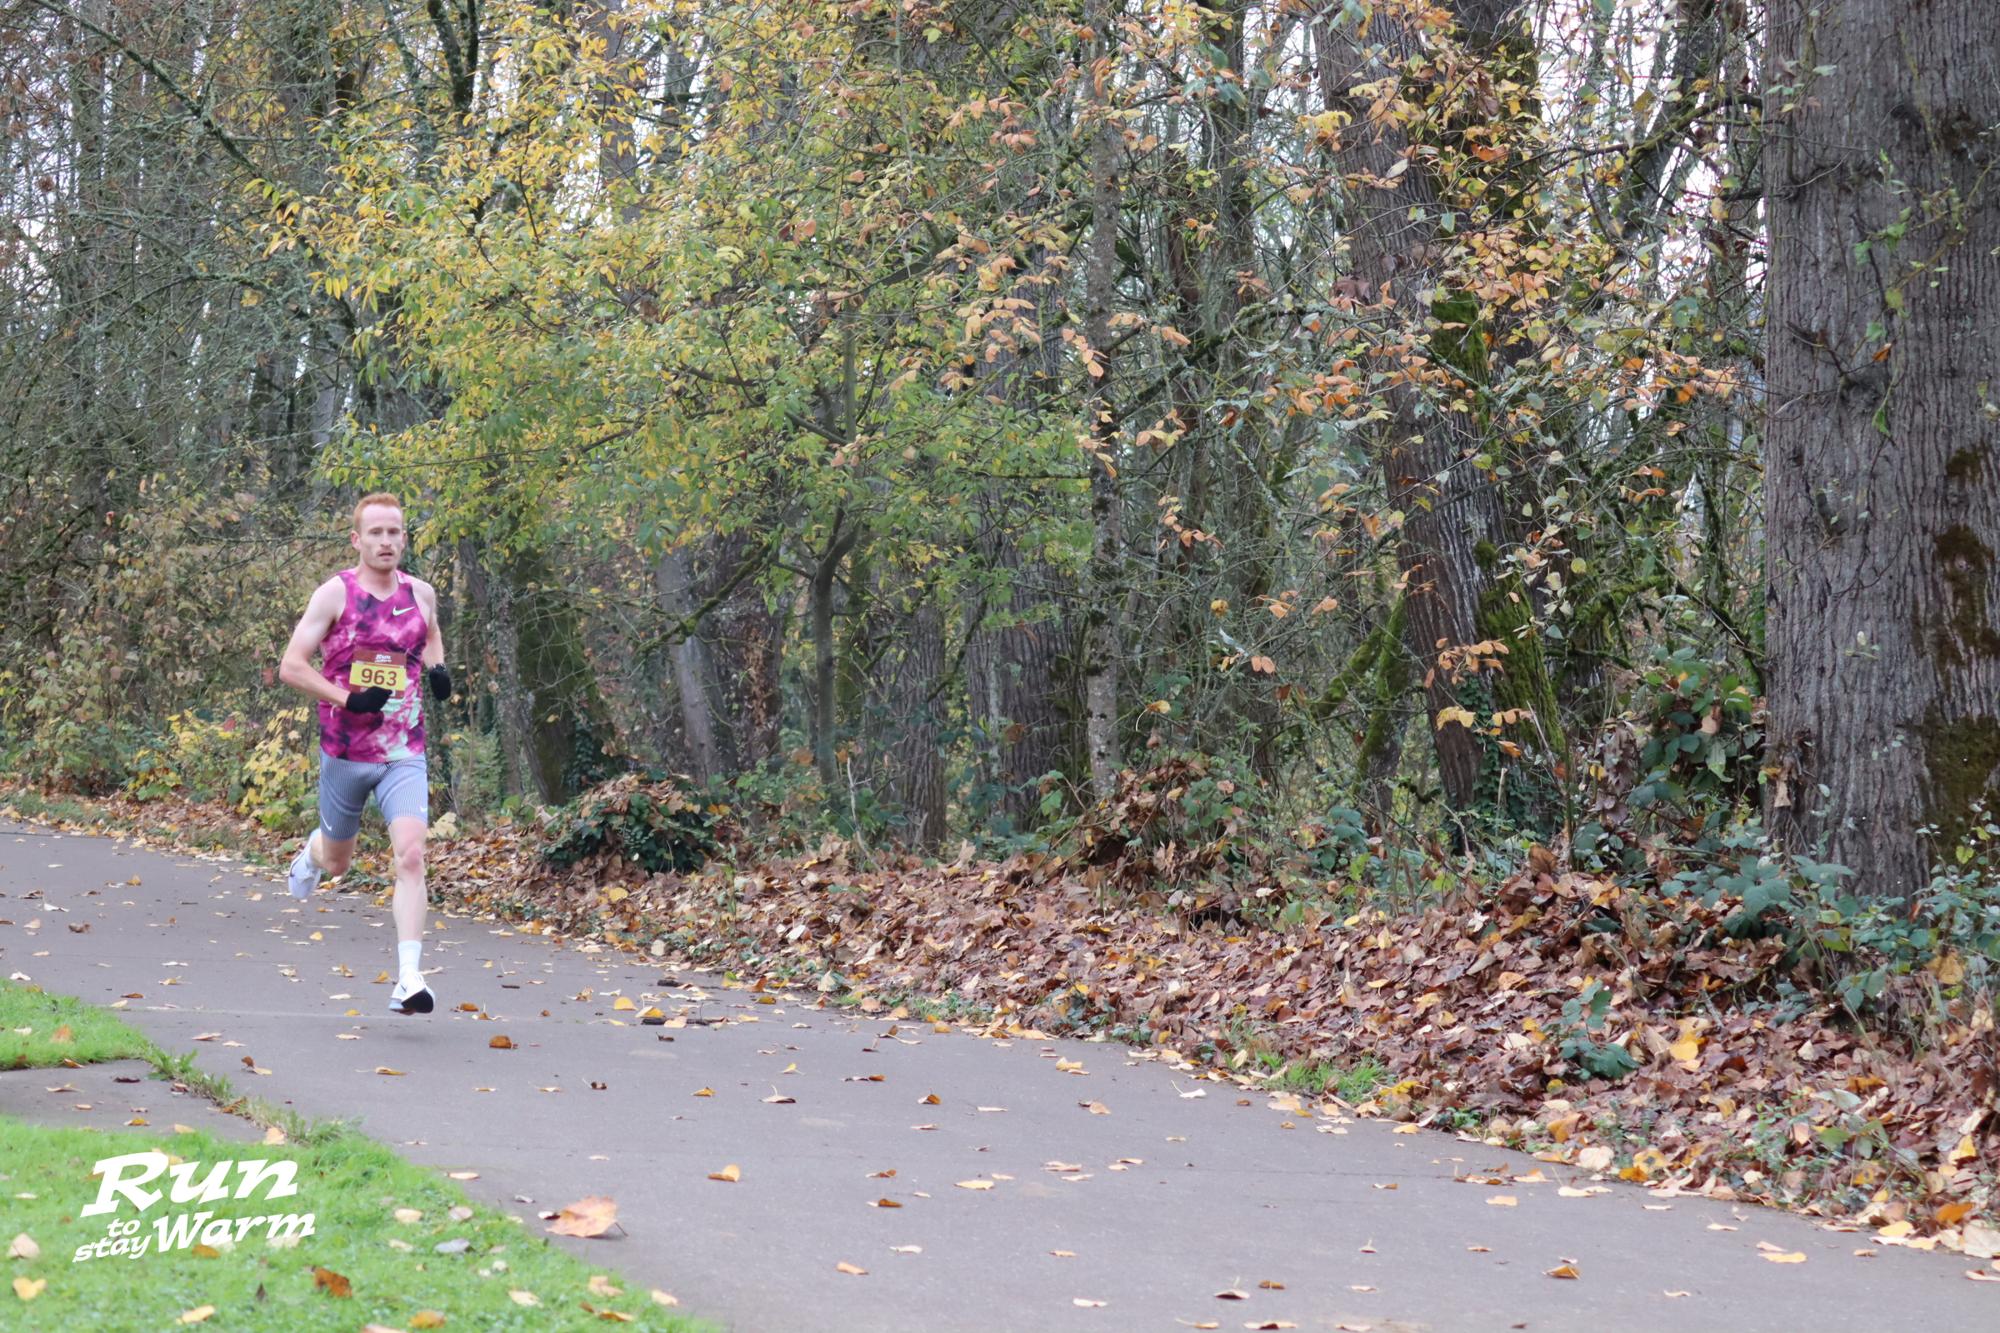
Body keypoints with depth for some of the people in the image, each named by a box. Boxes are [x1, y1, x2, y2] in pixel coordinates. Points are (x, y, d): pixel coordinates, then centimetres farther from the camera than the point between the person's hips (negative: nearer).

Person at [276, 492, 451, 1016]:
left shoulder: (421, 594, 3)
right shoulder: (335, 594, -8)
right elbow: (291, 667, -9)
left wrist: (438, 667, 4)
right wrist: (348, 700, -21)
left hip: (404, 755, 1)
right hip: (345, 752, -1)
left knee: (410, 854, -19)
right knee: (337, 863, 17)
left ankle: (408, 980, -22)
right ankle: (312, 850, 57)